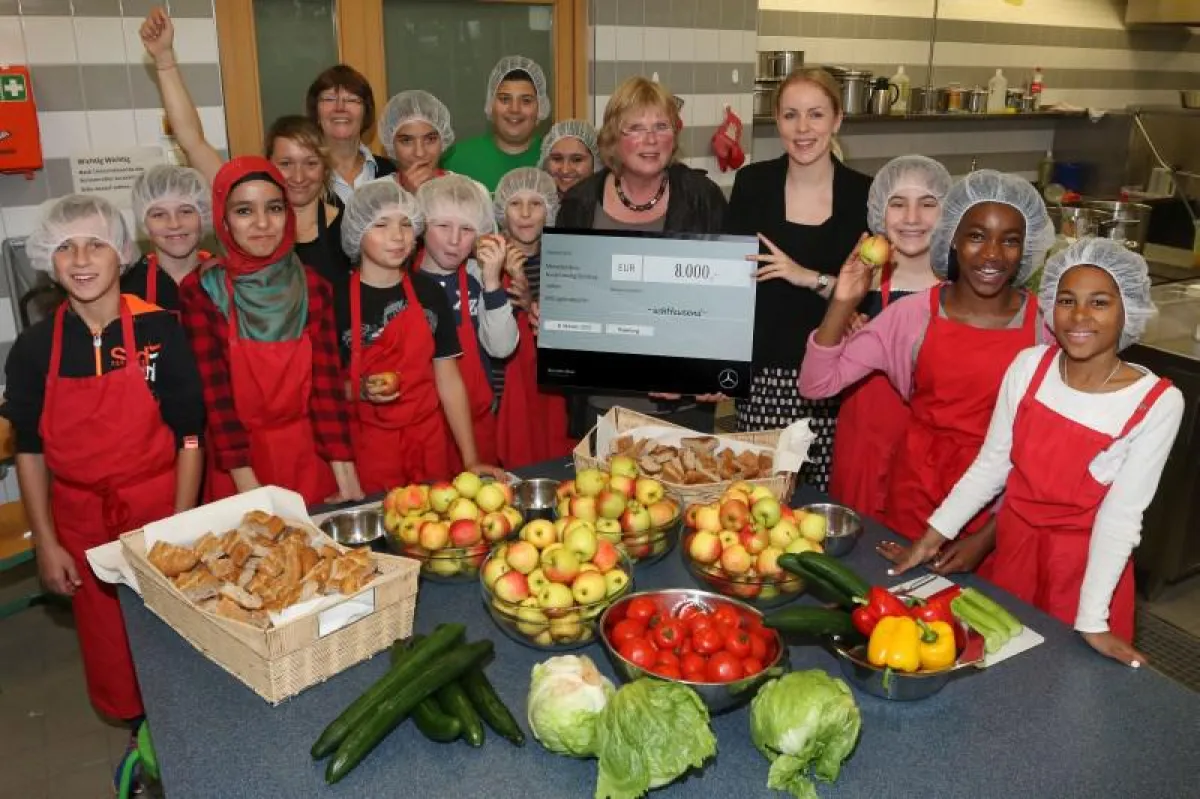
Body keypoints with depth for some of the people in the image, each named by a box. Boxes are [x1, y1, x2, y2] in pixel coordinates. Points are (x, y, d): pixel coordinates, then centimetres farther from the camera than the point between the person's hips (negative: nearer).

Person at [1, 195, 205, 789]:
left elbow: (189, 438, -7)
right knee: (108, 641, 13)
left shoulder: (160, 331, -10)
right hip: (81, 522, 2)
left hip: (160, 510, -2)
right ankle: (139, 733, 37)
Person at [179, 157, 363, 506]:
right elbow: (216, 393, -12)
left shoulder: (313, 288, -3)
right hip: (238, 464, -2)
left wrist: (346, 479, -12)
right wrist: (250, 488, -18)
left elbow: (327, 385, -6)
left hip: (309, 456, 2)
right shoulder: (200, 291, -9)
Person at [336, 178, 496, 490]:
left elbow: (449, 381, 3)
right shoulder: (337, 299, -8)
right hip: (367, 447, -2)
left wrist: (471, 460, 0)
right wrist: (359, 392, -21)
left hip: (428, 444, 3)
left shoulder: (429, 292, 1)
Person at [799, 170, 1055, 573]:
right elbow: (816, 384, -11)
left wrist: (989, 534, -9)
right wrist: (843, 302, -23)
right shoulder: (915, 313, -8)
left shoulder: (1045, 326, -10)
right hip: (916, 488, 1)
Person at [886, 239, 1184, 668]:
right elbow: (990, 464, -4)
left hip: (1085, 561, -3)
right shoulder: (1029, 366, -10)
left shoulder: (1157, 402, -18)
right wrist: (933, 536, -5)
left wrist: (1092, 621, -17)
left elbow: (1120, 516, -17)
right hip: (1014, 544, 3)